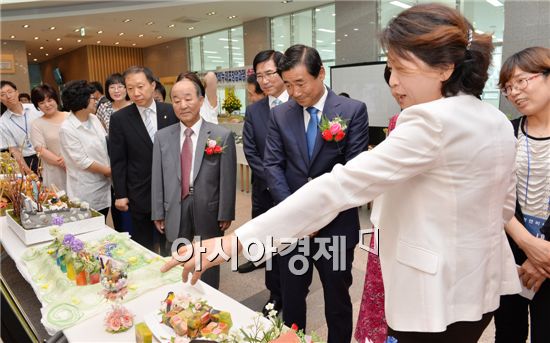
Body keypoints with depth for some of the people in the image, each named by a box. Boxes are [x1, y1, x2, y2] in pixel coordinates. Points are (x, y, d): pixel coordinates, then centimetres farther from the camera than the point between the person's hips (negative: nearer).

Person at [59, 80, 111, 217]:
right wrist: (109, 171, -8)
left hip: (104, 185, 6)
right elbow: (83, 162, -15)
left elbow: (106, 144, 7)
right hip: (86, 192, -6)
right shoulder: (67, 129, -15)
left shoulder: (94, 118, 3)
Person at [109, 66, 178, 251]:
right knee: (144, 246, 12)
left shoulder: (171, 112, -2)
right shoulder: (119, 118, -5)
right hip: (139, 193, -1)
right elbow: (117, 160, -3)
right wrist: (120, 194, -3)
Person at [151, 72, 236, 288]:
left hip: (208, 213, -2)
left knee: (208, 272, 17)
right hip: (175, 214, 2)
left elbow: (227, 179, -7)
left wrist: (225, 214, -6)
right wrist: (158, 214, 4)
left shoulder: (222, 136, -7)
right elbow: (157, 179, 4)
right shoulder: (162, 137, 3)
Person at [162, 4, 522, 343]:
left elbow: (339, 186, -33)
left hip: (435, 297, -9)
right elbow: (505, 207, 13)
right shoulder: (498, 122, 3)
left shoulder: (433, 121, -26)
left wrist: (235, 241, -32)